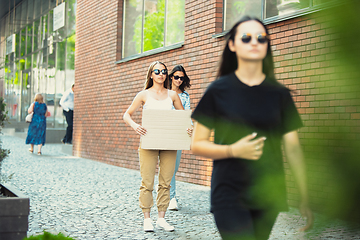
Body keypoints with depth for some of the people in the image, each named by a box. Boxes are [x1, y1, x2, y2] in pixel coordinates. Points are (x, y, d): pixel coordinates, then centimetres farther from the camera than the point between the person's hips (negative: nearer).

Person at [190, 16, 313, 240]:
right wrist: (233, 150, -17)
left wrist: (305, 199, 2)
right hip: (229, 195, -3)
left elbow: (293, 149, 6)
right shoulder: (219, 90, 0)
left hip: (269, 194, 3)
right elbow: (197, 144, 1)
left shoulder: (280, 94, 6)